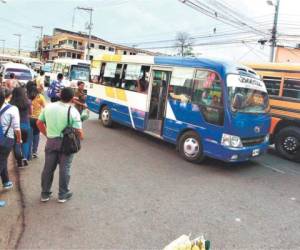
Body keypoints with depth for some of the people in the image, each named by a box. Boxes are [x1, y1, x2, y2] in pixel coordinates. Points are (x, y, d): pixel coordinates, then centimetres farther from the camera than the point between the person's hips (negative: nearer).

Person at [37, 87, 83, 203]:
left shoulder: (48, 107, 0)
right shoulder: (73, 111, -14)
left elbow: (39, 123, 8)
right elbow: (78, 131, -16)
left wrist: (47, 134, 17)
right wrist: (81, 137, 5)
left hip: (50, 141, 4)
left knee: (48, 168, 14)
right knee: (65, 168, 9)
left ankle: (45, 194, 27)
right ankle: (63, 194, 20)